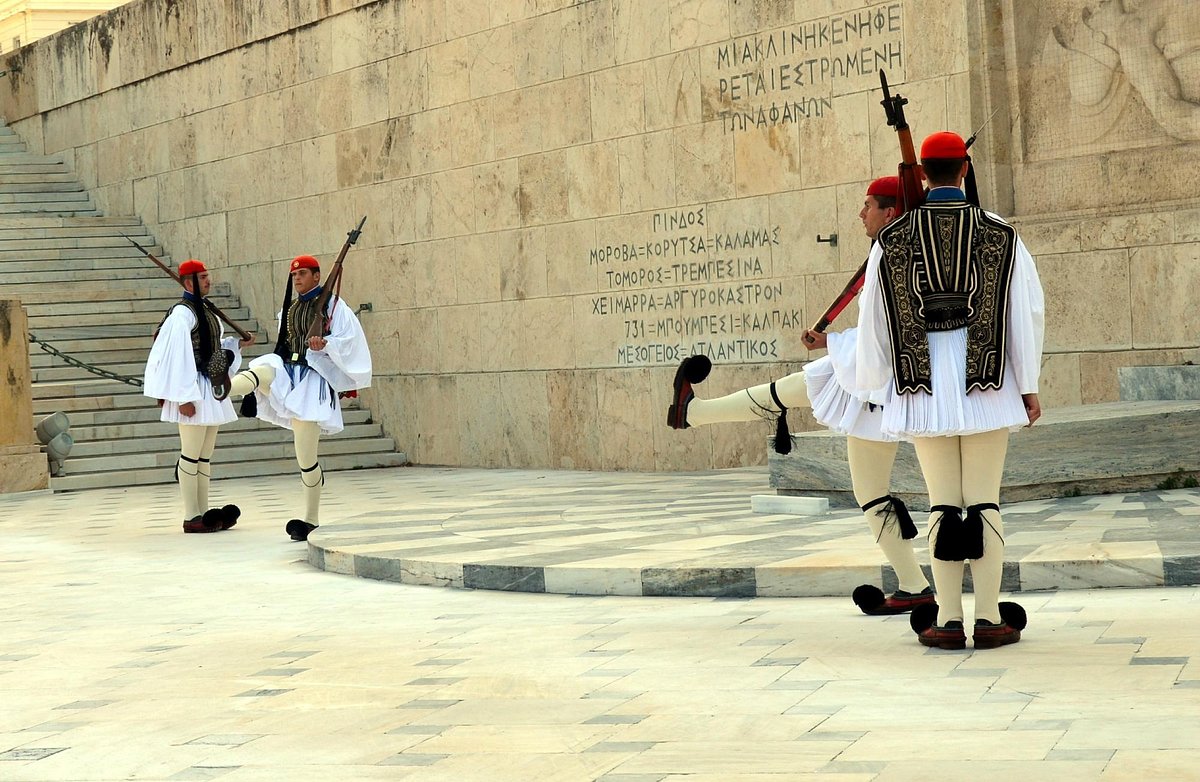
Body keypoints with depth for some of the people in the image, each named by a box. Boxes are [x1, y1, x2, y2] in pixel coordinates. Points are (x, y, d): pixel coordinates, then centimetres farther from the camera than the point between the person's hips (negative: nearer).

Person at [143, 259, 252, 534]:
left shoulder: (205, 311, 15)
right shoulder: (182, 313, -13)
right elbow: (177, 356, -19)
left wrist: (237, 343, 12)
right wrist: (184, 397, -22)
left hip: (211, 390, 9)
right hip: (194, 392, -9)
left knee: (205, 456, 11)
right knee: (191, 455, -4)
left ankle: (203, 513, 16)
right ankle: (191, 517, 0)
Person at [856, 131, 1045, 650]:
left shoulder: (891, 239, 2)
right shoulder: (1000, 234, 1)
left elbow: (873, 318, 4)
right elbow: (1027, 311, 1)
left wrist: (874, 386, 14)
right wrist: (1028, 386, 7)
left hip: (924, 387, 1)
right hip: (986, 382, -1)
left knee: (942, 503, 6)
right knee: (985, 501, 3)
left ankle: (947, 621, 5)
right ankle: (990, 619, 2)